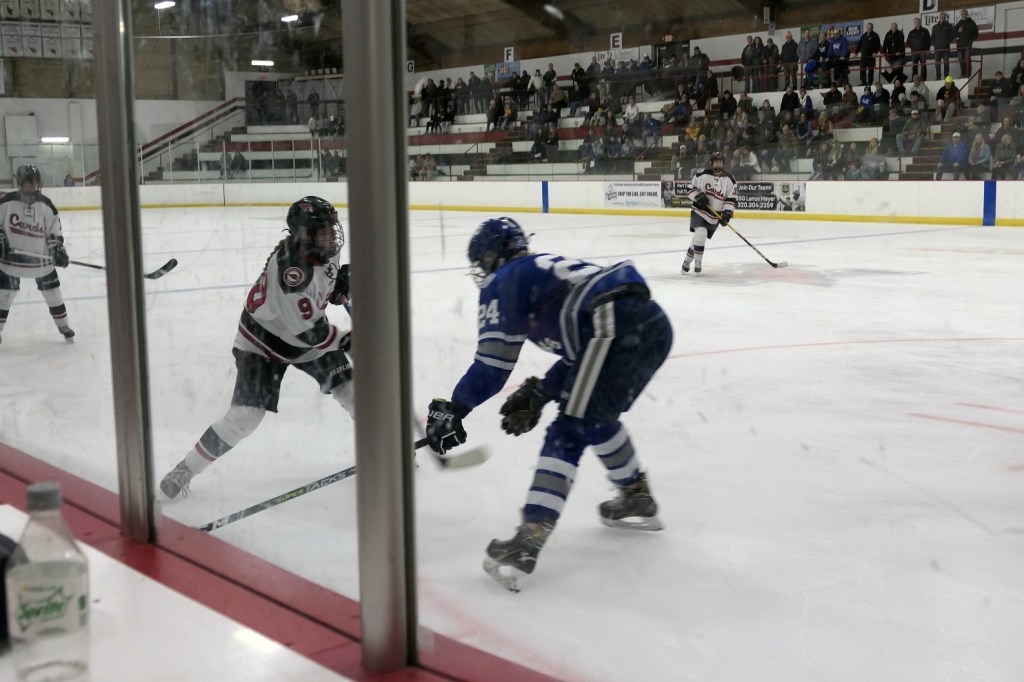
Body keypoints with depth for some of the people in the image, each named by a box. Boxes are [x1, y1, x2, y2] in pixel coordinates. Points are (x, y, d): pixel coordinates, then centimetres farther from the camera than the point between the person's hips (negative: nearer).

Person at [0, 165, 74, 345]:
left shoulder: (46, 205, -4)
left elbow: (54, 230, 1)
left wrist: (58, 249, -10)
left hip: (40, 257, 1)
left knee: (53, 293, 6)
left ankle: (63, 326, 21)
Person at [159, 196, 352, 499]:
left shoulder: (321, 249, -12)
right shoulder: (289, 268, -36)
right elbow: (307, 331, -33)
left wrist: (341, 283, -8)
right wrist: (345, 341, -23)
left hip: (307, 329, 7)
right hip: (263, 340, -7)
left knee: (348, 387, 0)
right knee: (245, 415, -13)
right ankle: (185, 470, 4)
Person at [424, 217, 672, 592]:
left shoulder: (506, 280, 12)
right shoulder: (549, 270, 36)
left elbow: (494, 362, 5)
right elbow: (580, 351, 31)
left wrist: (452, 409, 13)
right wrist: (539, 393, 28)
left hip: (615, 326, -9)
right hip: (655, 323, 9)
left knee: (569, 431, -8)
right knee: (596, 417, 28)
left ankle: (531, 536, -16)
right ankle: (638, 500, 39)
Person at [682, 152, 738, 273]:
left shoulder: (729, 180, -2)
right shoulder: (702, 174, -5)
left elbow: (731, 198, -1)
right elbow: (690, 188, 2)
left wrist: (727, 213, -14)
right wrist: (698, 196, -17)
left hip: (715, 216, 2)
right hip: (699, 211, -2)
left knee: (699, 239, 7)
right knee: (700, 234, -23)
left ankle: (687, 261, 26)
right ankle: (697, 262, -7)